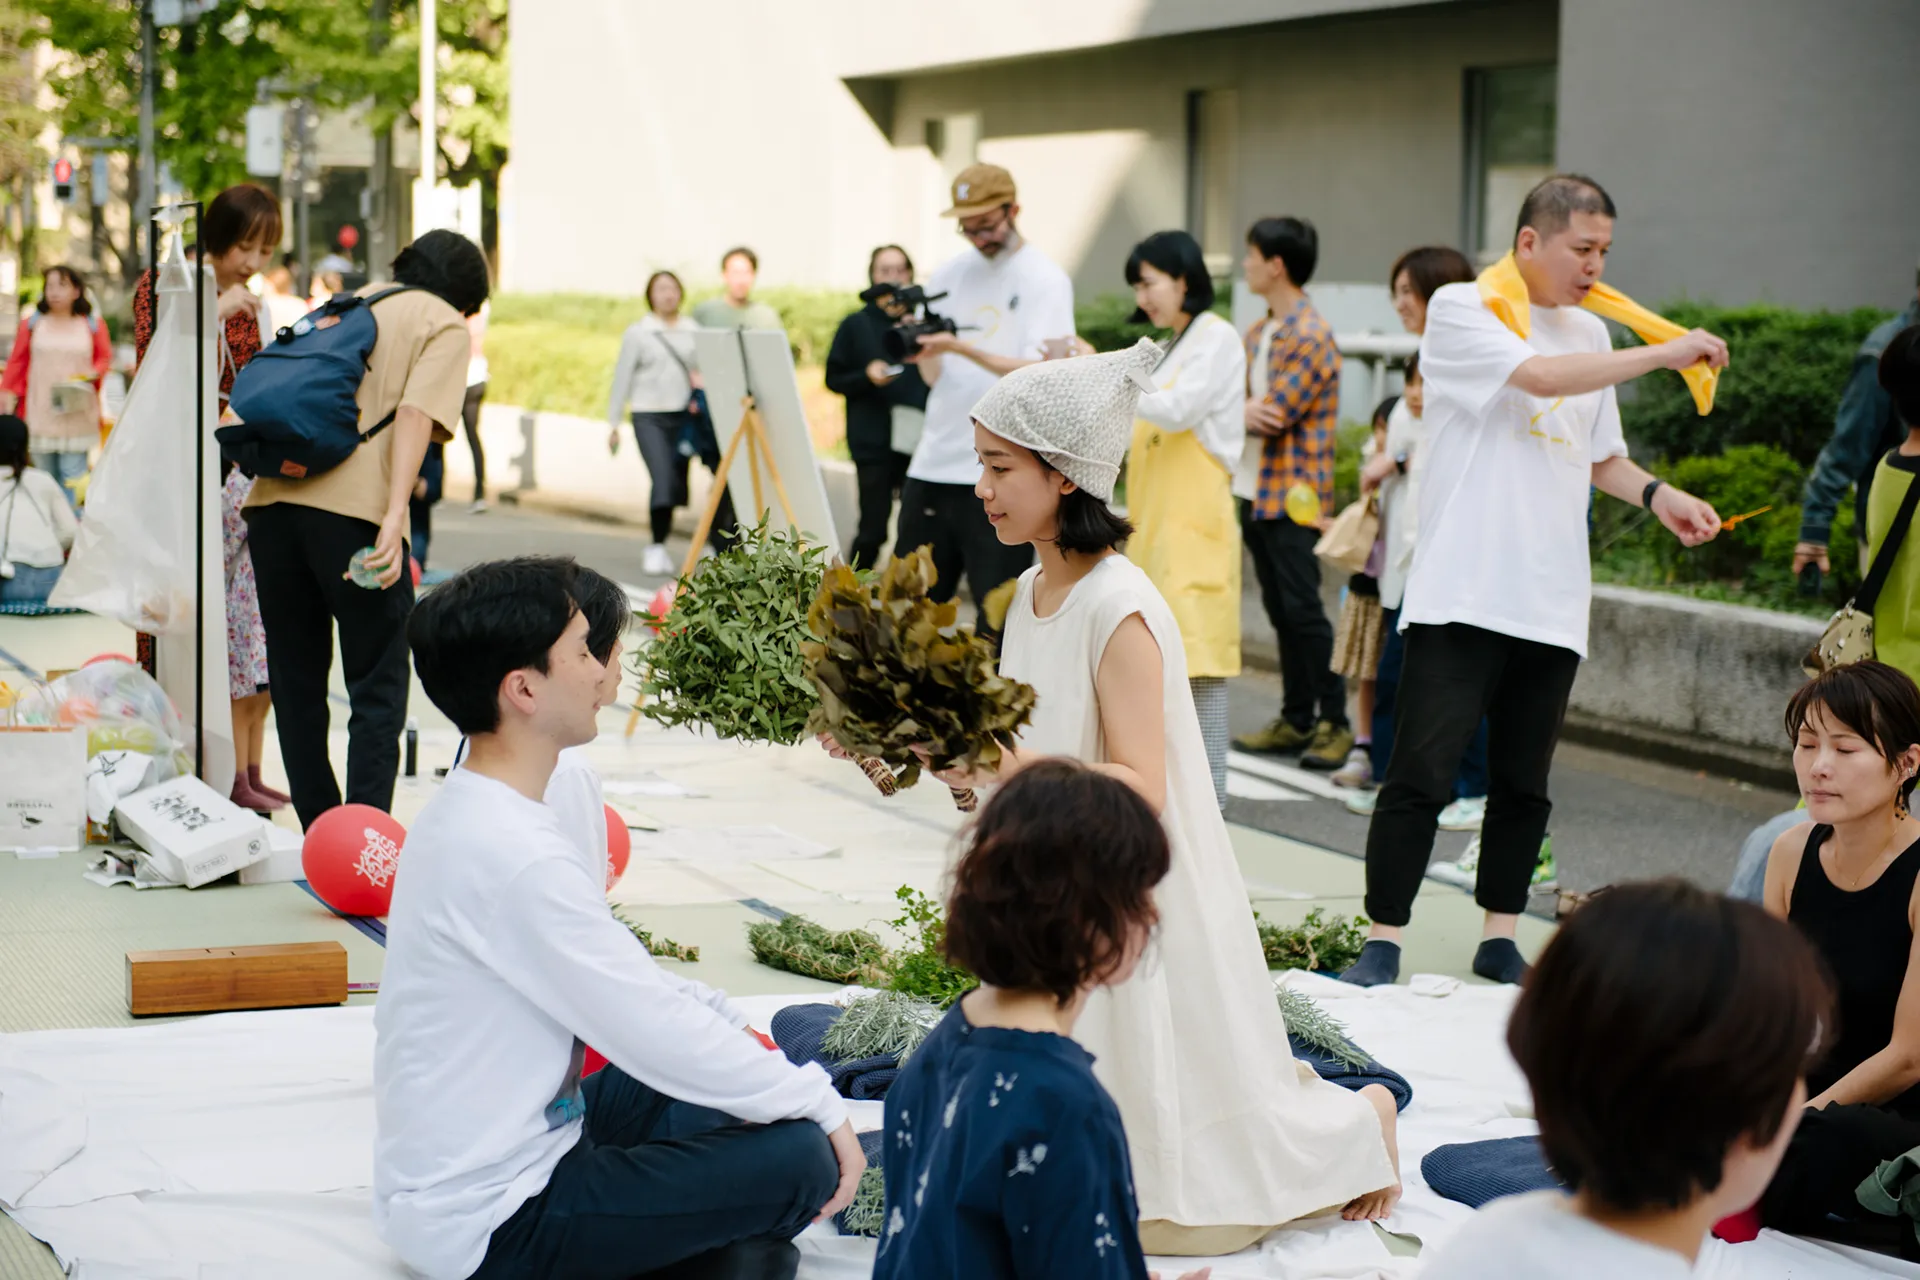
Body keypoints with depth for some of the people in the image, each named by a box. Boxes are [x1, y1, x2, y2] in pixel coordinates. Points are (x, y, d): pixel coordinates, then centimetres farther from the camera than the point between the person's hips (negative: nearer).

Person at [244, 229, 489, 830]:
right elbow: (415, 414, -9)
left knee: (297, 683, 13)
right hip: (355, 511, -6)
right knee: (378, 690, 2)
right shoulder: (446, 326, 8)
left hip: (274, 495, 6)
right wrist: (393, 518, -20)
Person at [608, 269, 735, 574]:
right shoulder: (638, 332, 7)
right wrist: (613, 423, 4)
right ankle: (656, 547, -4)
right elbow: (623, 377, 6)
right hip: (650, 416, -2)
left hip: (686, 415, 2)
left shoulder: (694, 331, 12)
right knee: (663, 480, -16)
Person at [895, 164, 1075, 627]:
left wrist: (962, 348, -23)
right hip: (935, 463, 6)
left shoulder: (1045, 280, -4)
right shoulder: (949, 275, 12)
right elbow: (934, 376, 13)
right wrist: (921, 349, -10)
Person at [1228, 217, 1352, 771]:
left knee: (1302, 609, -7)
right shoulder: (1258, 333, 15)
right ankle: (1296, 720, 17)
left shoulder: (1311, 336, -13)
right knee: (1280, 611, 11)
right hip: (1254, 492, 8)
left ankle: (1334, 723, 0)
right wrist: (1244, 412, -15)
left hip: (1293, 496, -8)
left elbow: (1273, 414, -18)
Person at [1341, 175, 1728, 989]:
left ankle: (1500, 938, 21)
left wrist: (1657, 496, 5)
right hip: (1462, 593, -6)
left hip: (1552, 601, 6)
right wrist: (1663, 354, -14)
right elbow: (1540, 376, -20)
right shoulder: (1462, 309, -4)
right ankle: (1383, 943, 0)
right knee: (1422, 775, -7)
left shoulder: (1590, 332, 17)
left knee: (1524, 784, 10)